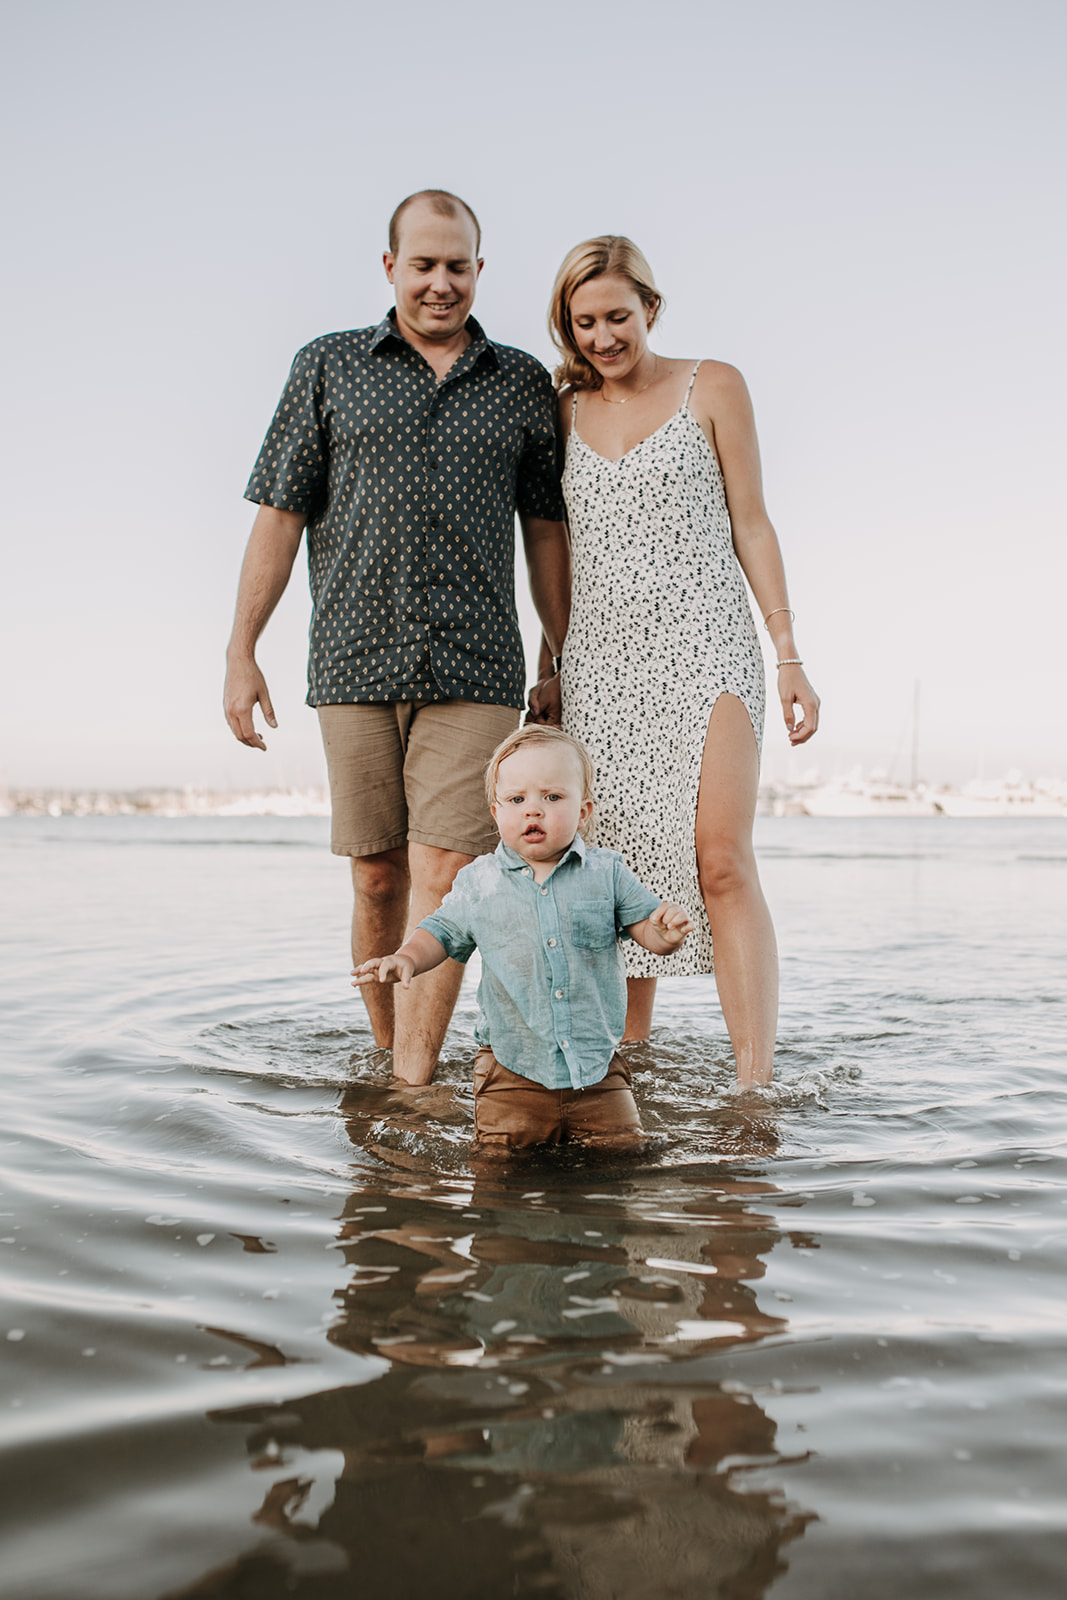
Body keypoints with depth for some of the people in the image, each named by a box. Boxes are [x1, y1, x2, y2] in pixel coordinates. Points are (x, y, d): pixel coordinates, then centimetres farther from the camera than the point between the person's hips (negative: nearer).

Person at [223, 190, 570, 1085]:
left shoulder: (522, 383, 12)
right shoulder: (329, 366, 10)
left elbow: (547, 531, 14)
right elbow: (280, 515, 7)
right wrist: (240, 652, 1)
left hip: (475, 672, 0)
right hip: (356, 664, 1)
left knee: (440, 875, -9)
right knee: (378, 881, 6)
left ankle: (413, 1091, -6)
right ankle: (388, 1056, 23)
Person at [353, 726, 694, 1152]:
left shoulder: (606, 873, 0)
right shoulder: (478, 883, 1)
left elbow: (645, 927, 2)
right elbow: (443, 932, 11)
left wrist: (667, 931, -20)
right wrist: (407, 958, -8)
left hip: (596, 1061, 1)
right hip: (513, 1066, 0)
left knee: (623, 1147, 1)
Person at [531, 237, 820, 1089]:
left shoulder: (712, 386, 5)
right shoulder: (568, 411, 14)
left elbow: (750, 523, 4)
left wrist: (790, 657, -3)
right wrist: (558, 672, 17)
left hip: (704, 645, -3)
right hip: (602, 660, 4)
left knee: (721, 859, -17)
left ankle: (756, 1087, -16)